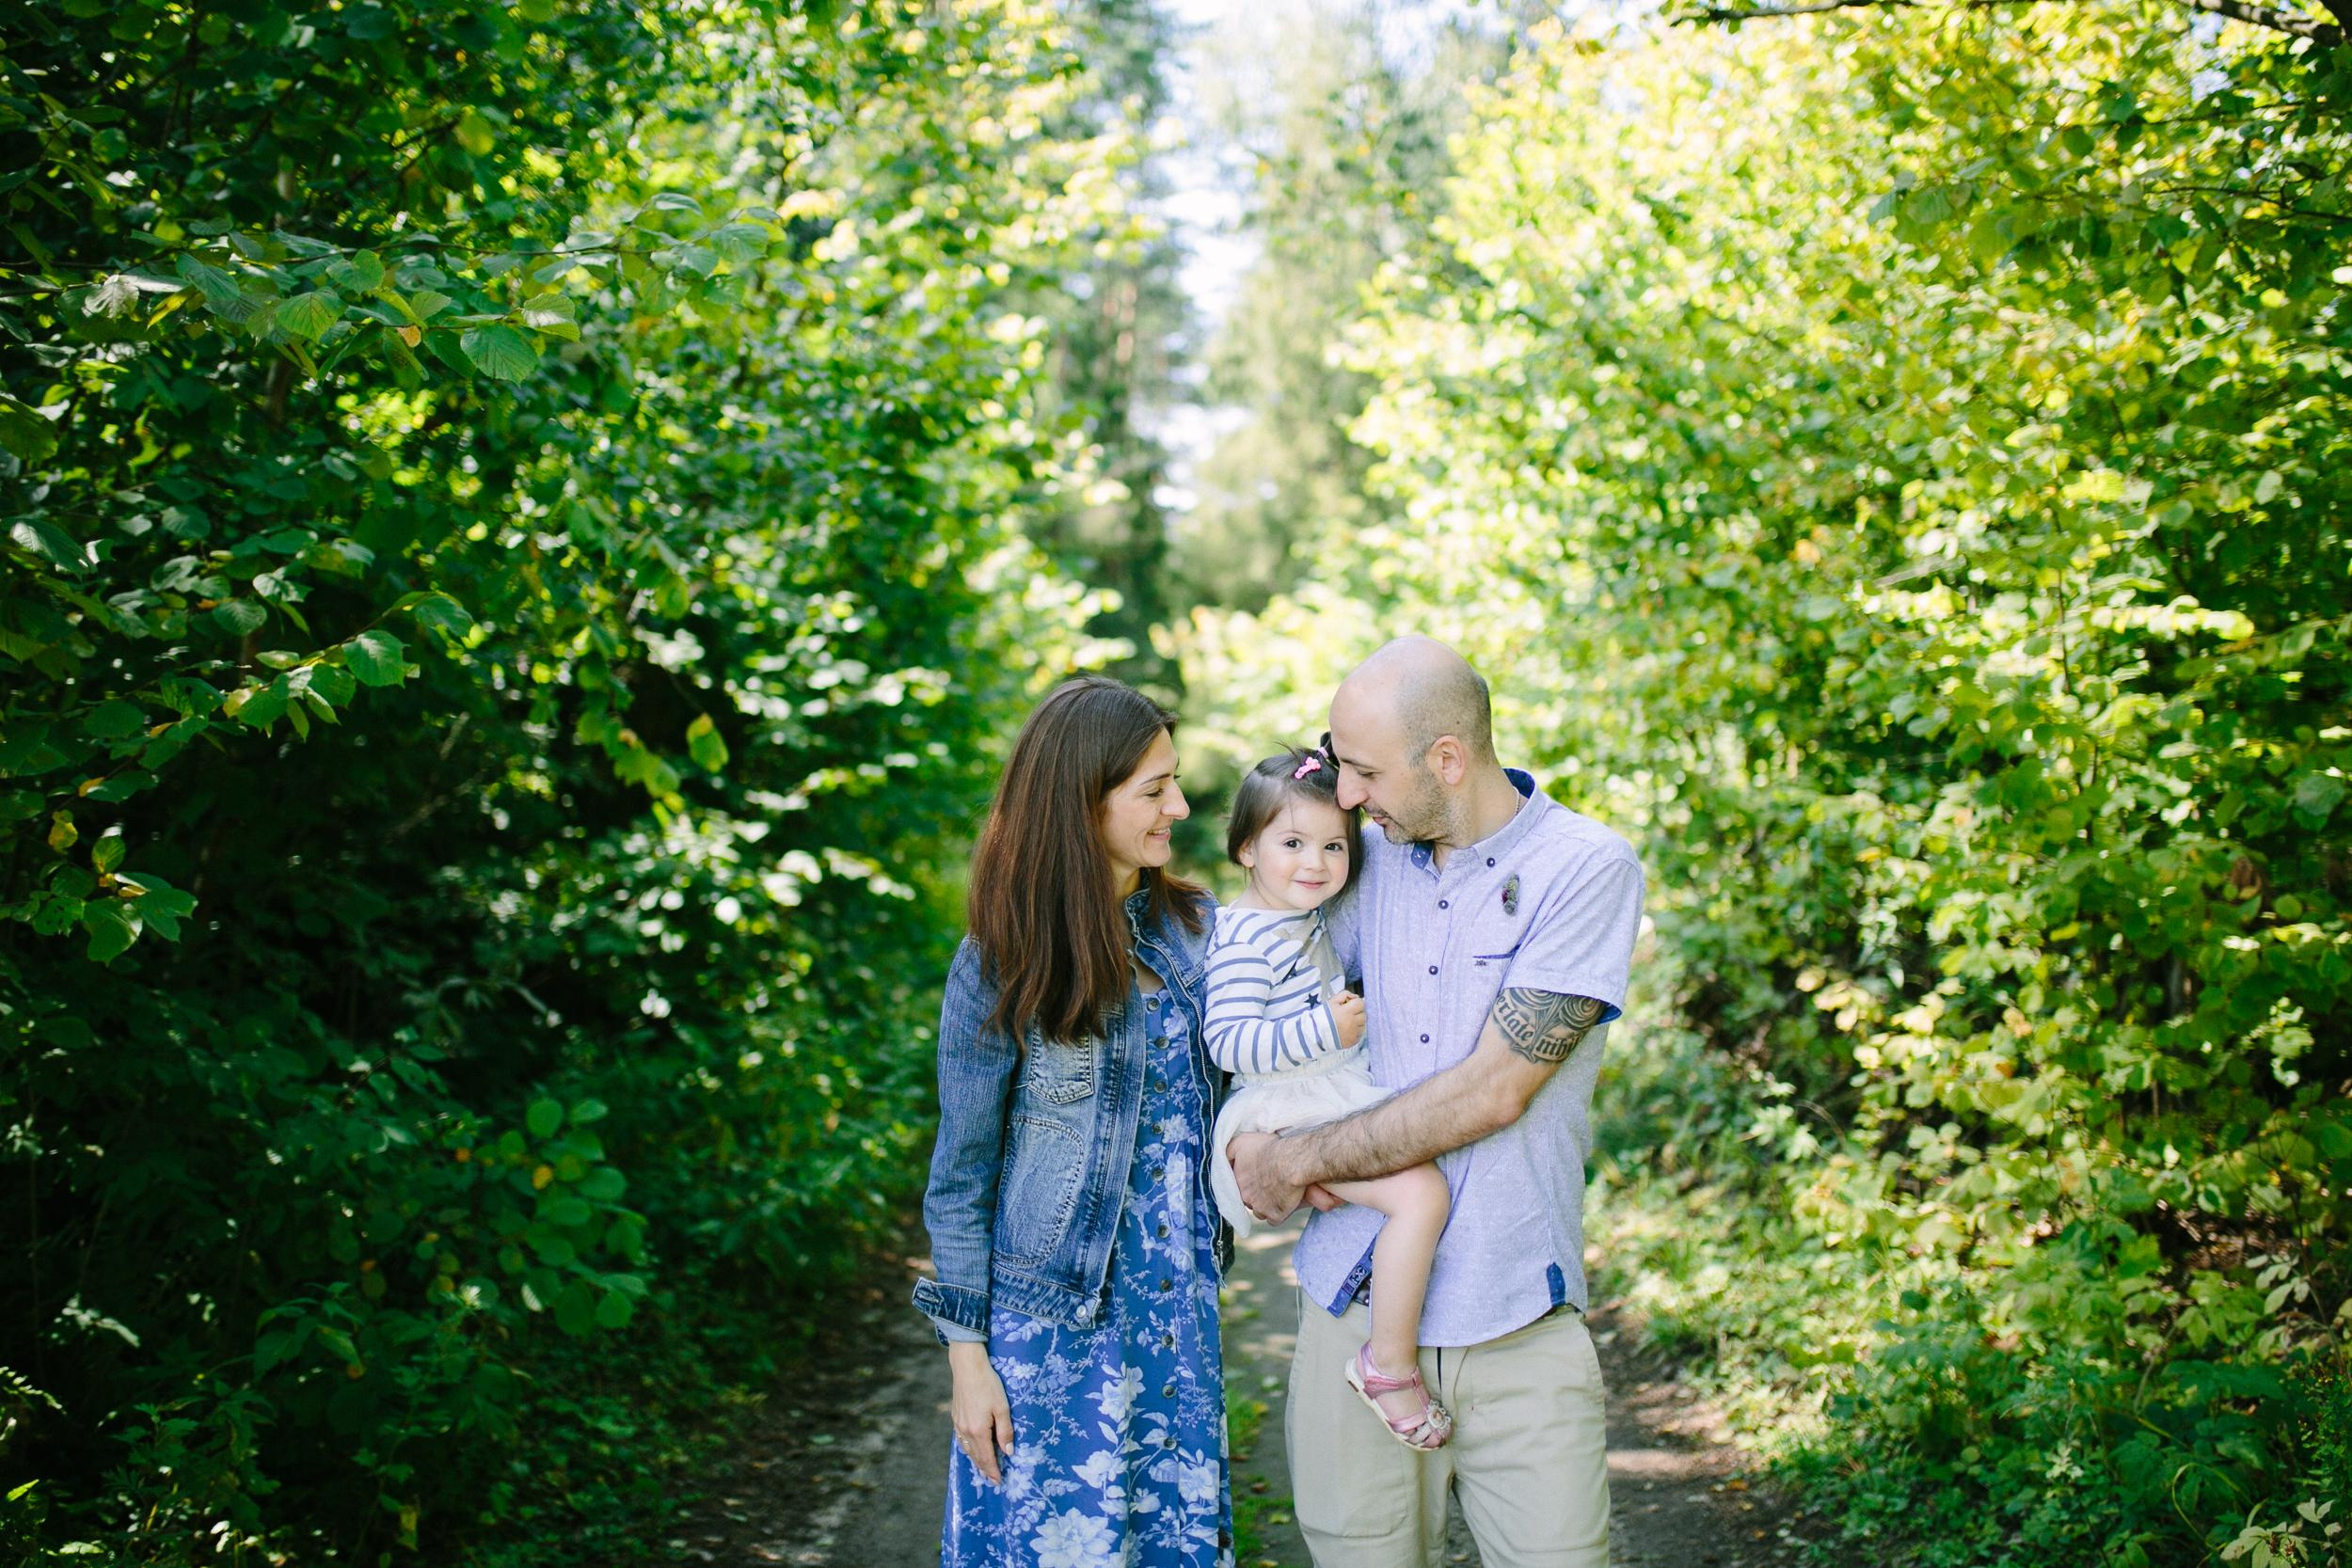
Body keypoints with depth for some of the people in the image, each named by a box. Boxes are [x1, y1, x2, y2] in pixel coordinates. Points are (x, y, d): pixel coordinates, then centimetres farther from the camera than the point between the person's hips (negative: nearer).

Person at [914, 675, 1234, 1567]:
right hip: (1051, 1321, -4)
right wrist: (967, 1356, -7)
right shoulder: (1000, 968, -11)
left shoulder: (1195, 928, 2)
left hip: (1179, 1308, 4)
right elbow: (962, 1177, -6)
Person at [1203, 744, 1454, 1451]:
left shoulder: (1308, 918, 13)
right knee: (1420, 1190, -27)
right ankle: (1390, 1364, -16)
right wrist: (1325, 1029, -29)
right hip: (1290, 1121, -10)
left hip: (1336, 1106, 10)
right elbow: (1227, 1043, -25)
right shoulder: (1244, 937, -17)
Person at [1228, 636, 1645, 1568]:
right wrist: (1250, 1135, -3)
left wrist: (1299, 1162, -8)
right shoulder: (1369, 858, 7)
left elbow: (1491, 1092, -14)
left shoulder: (1587, 870, -9)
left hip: (1517, 1326, -4)